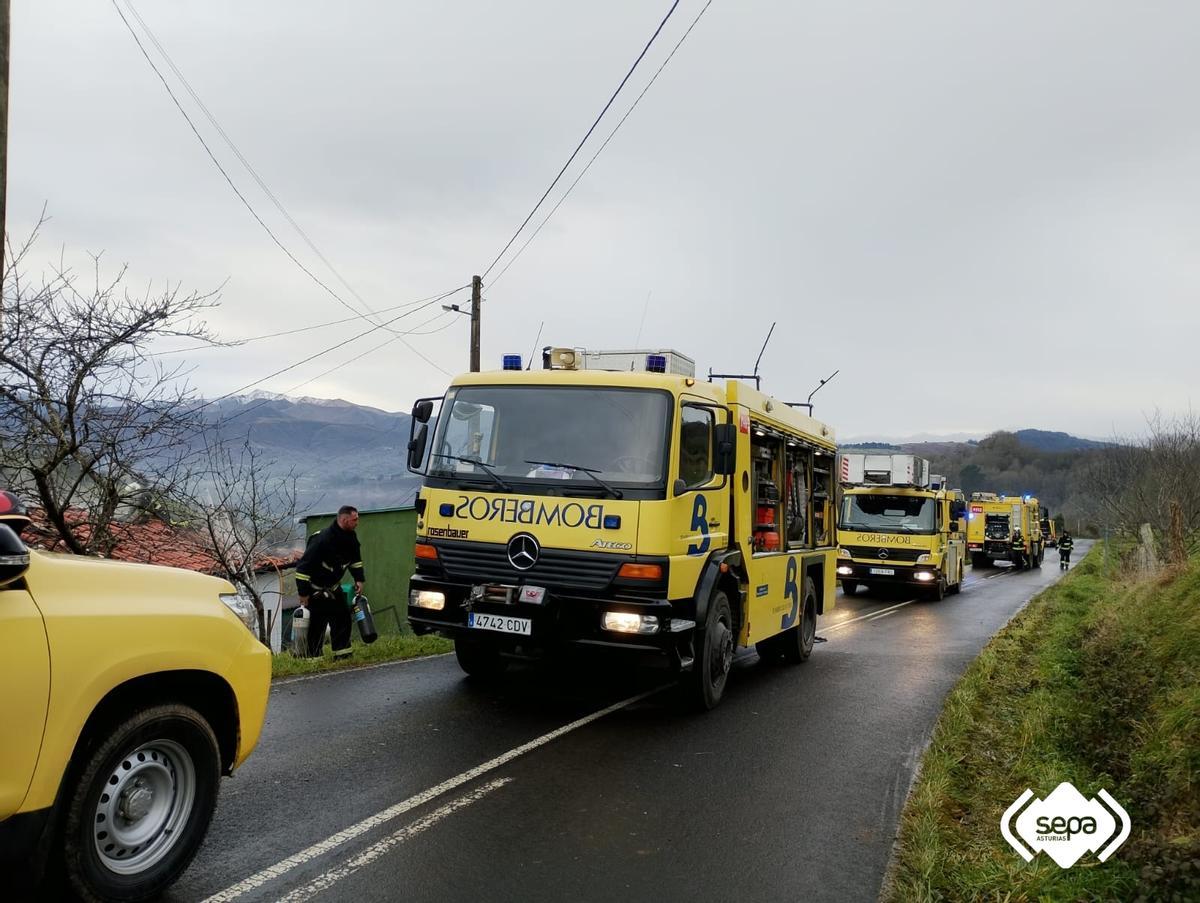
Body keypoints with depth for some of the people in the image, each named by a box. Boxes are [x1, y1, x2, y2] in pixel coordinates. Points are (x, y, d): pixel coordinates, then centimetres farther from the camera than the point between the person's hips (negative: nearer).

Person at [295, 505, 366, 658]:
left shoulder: (351, 537, -3)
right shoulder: (322, 540, -28)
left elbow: (355, 559, 15)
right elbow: (303, 567, -26)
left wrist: (359, 579, 5)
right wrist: (303, 593, -24)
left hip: (334, 586, 8)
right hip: (316, 588, -7)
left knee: (343, 616, 2)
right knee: (317, 623, -5)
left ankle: (342, 652, 8)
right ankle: (312, 657, 4)